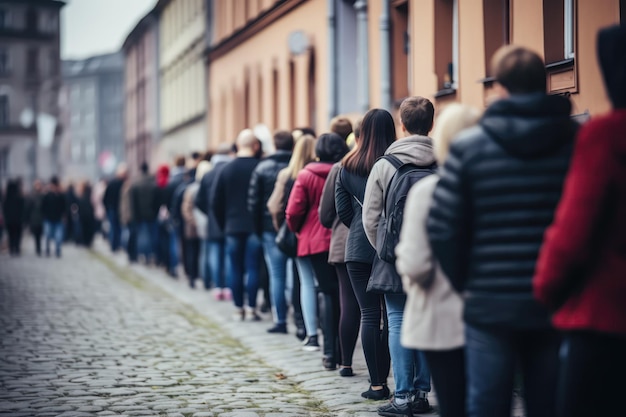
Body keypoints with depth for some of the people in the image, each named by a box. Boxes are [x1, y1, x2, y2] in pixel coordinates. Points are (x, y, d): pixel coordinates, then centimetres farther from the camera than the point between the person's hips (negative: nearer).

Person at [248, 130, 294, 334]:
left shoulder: (262, 168, 1)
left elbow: (253, 202, 2)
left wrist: (258, 228, 10)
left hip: (271, 228, 0)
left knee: (277, 275, 3)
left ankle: (280, 320, 2)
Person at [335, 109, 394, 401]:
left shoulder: (348, 167, 0)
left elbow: (342, 210, 2)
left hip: (358, 248, 1)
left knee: (369, 315, 4)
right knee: (392, 315, 10)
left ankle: (377, 384, 3)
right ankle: (384, 380, 10)